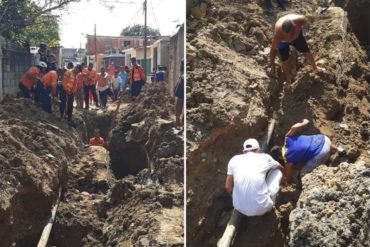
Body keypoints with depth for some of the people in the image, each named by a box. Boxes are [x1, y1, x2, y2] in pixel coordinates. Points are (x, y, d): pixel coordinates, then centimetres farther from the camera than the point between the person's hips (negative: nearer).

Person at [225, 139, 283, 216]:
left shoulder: (234, 160, 7)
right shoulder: (265, 157, 6)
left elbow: (228, 187, 9)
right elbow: (280, 167, 29)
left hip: (240, 208, 2)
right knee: (277, 171, 18)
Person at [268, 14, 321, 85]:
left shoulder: (299, 20, -41)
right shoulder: (278, 34, -45)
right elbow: (273, 50, -33)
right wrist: (272, 67, -28)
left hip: (297, 35, 3)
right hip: (283, 41, -3)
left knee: (307, 53, 16)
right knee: (285, 62, 5)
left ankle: (315, 68, 47)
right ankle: (288, 82, 31)